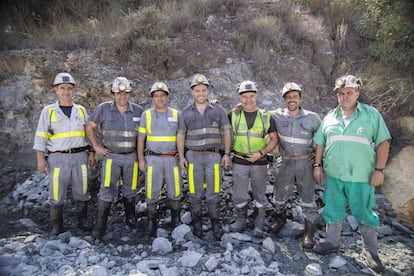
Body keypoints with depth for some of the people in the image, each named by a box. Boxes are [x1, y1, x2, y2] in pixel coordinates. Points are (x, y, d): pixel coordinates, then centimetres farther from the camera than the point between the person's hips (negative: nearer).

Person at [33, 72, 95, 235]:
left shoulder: (81, 110, 9)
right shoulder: (48, 111, 1)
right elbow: (40, 137, -1)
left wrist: (91, 153, 7)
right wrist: (40, 159, -7)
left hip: (80, 156, 2)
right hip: (58, 158, -2)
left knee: (81, 191, 9)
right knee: (56, 194, 4)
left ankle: (82, 221, 25)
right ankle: (57, 226, 20)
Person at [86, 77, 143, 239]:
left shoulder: (138, 111, 0)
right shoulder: (103, 109, -4)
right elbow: (90, 127, 4)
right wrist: (96, 146, -2)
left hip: (131, 157, 2)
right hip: (111, 157, -2)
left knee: (130, 190, 14)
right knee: (106, 191, -3)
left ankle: (130, 217, 33)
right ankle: (100, 226, 6)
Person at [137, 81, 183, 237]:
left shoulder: (176, 115, 5)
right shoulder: (146, 115, 4)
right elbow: (141, 139, 6)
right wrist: (141, 159, -1)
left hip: (172, 159, 0)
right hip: (152, 159, 0)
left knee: (175, 192, 5)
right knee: (152, 193, 4)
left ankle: (176, 222, 23)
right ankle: (152, 223, 19)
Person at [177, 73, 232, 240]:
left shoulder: (218, 110, 4)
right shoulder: (186, 112, 7)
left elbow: (226, 132, 5)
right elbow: (181, 135, 9)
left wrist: (227, 154, -2)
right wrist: (181, 156, 0)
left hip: (213, 156, -1)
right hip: (193, 156, 1)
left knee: (213, 193, 3)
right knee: (195, 193, 8)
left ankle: (216, 224, 18)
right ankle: (197, 224, 22)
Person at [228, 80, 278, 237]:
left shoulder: (266, 117, 0)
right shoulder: (233, 115, -1)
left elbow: (274, 139, 2)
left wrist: (261, 153, -11)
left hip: (259, 163, 0)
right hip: (239, 162, 0)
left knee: (259, 195, 12)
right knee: (239, 194, 10)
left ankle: (259, 224, 29)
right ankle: (240, 220, 32)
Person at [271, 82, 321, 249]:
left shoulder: (312, 117, -6)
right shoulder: (277, 115, -5)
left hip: (306, 162, -1)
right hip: (286, 162, 2)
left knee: (308, 197, 5)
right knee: (280, 194, 14)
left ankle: (309, 233, 18)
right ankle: (280, 217, 43)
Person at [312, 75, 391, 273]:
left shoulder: (372, 115, -2)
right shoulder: (329, 117, 8)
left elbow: (383, 143, -3)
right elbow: (320, 143, 13)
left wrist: (379, 169, -8)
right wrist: (317, 165, 8)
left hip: (361, 177, -3)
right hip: (332, 175, 3)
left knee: (364, 214, 7)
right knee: (333, 211, 13)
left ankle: (371, 251, 24)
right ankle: (332, 242, 31)